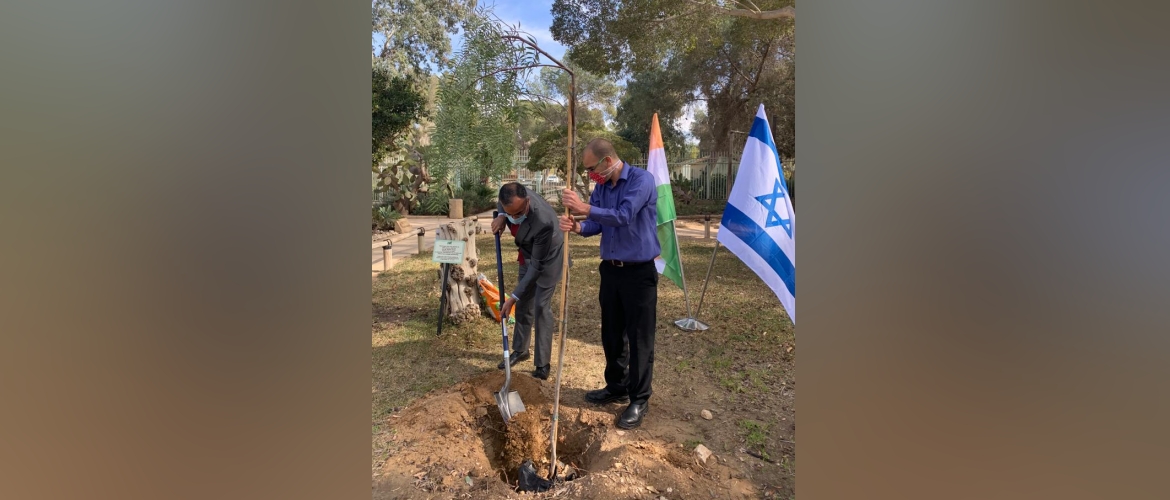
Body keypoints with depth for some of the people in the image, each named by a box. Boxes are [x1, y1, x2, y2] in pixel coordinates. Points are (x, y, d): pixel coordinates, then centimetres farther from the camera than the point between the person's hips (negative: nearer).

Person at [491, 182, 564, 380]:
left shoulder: (543, 221, -42)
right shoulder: (511, 201, -25)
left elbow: (537, 265, -33)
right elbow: (499, 206, 5)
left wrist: (513, 296, -30)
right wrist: (501, 217, -19)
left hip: (547, 258, -7)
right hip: (528, 255, 7)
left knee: (541, 307, -8)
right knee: (523, 304, 14)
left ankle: (542, 364, 4)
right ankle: (520, 350, 32)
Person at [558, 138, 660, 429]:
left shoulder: (641, 180, -14)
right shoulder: (601, 187, 8)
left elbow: (624, 217, -26)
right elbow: (597, 224, 6)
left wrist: (584, 208, -27)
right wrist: (578, 227, -16)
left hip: (639, 272, -7)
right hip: (610, 270, 7)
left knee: (639, 339, 2)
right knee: (611, 334, 17)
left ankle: (639, 400, 17)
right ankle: (616, 387, 34)